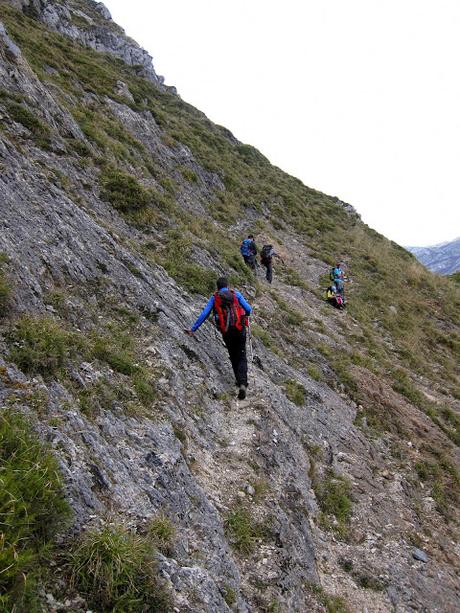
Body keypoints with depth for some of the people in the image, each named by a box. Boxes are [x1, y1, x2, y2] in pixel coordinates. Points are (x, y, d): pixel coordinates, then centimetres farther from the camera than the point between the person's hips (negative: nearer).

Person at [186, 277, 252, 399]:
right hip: (240, 329, -1)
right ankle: (242, 383, -15)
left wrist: (193, 329, 9)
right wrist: (245, 314, 27)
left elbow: (204, 314, 4)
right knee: (242, 357, 3)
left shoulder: (214, 298, 8)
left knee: (234, 358, 18)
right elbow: (248, 309, 2)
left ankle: (240, 382, 17)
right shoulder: (236, 294, 7)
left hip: (226, 332, 1)